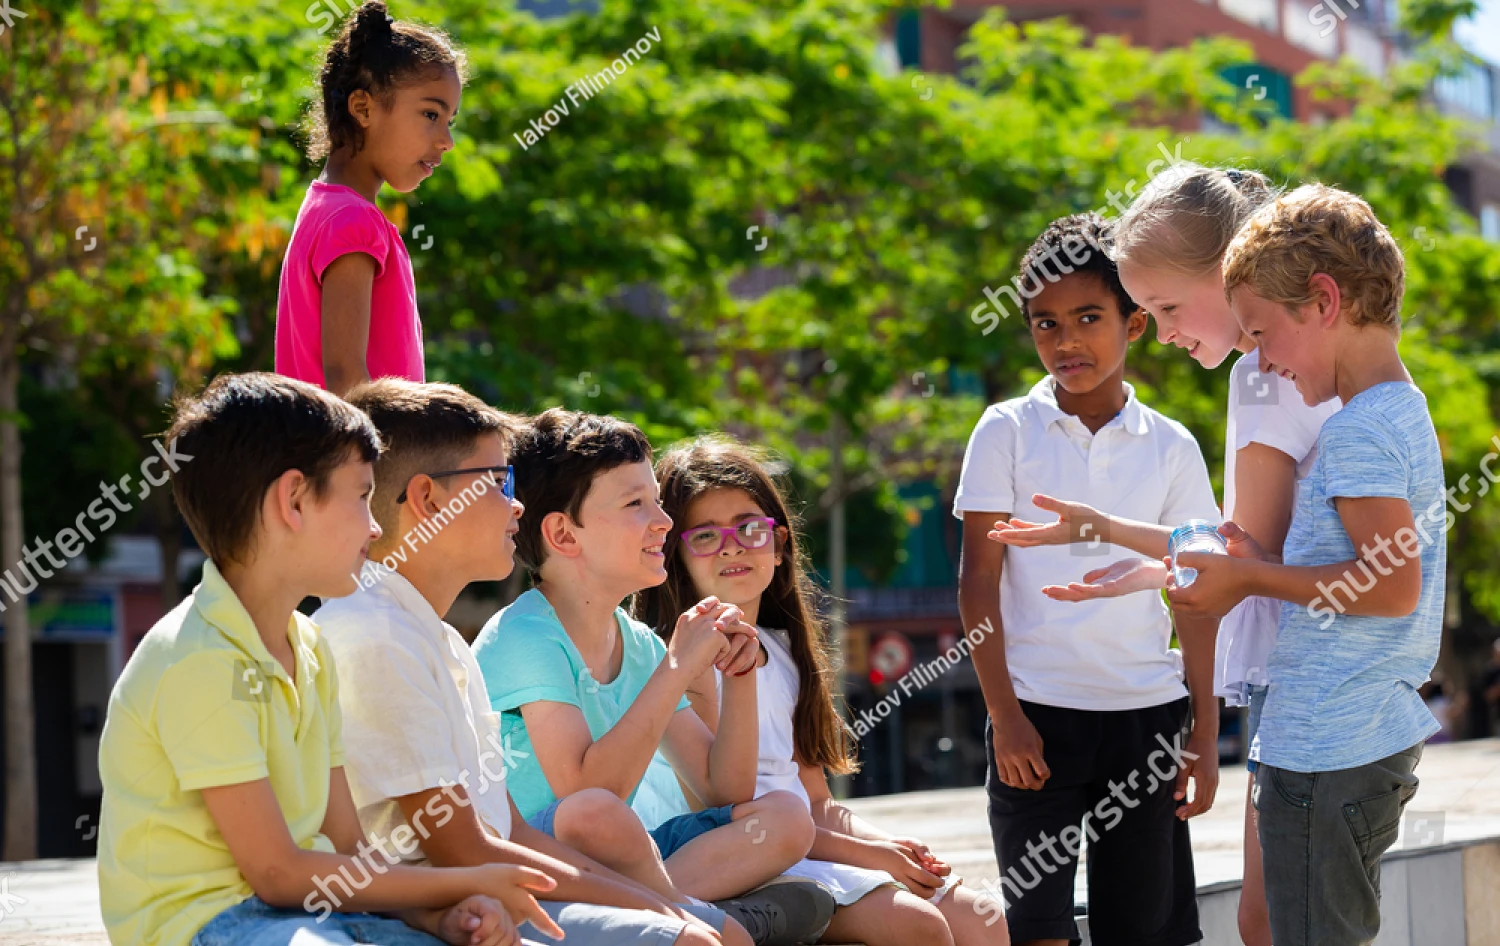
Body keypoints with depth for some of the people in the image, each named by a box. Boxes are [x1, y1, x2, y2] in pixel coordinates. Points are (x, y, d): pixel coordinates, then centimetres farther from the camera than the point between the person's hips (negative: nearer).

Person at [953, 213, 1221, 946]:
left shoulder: (1170, 446, 5)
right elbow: (979, 580, -1)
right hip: (1037, 711, -2)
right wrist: (1004, 715, -7)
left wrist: (1205, 738, 3)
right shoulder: (1007, 432, 0)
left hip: (1146, 714, 2)